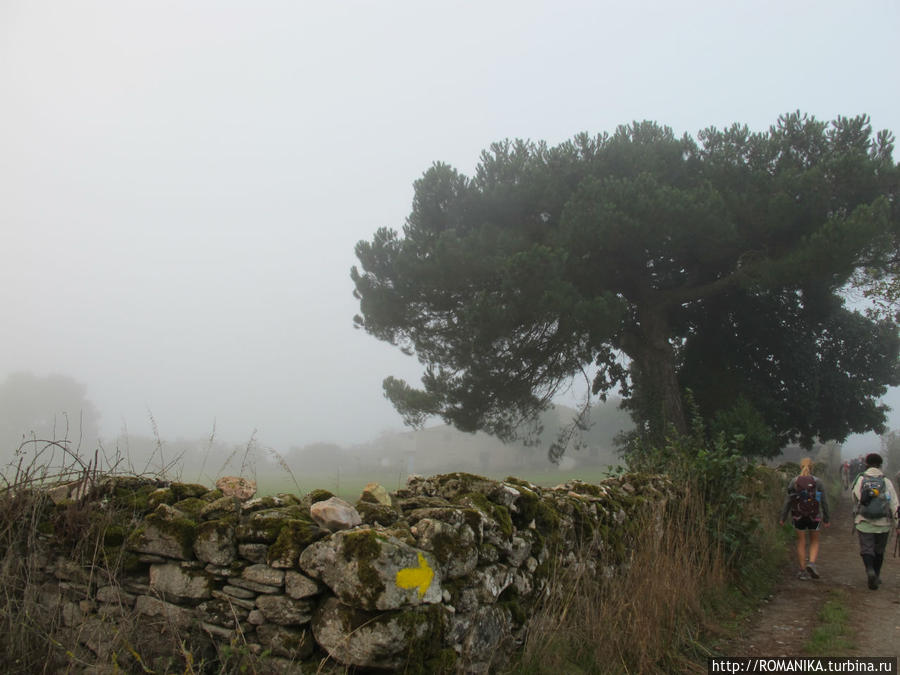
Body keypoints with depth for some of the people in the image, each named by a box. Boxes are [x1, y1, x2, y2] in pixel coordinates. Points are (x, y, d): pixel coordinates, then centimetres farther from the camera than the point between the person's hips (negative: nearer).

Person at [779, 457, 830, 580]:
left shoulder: (794, 481, -6)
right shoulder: (818, 482, -7)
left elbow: (788, 501, -4)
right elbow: (824, 502, -2)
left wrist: (782, 518, 3)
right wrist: (826, 519, 9)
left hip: (798, 516, 1)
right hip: (814, 516, 0)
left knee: (801, 542, 12)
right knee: (814, 542, 17)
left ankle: (803, 571, 13)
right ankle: (811, 563, -5)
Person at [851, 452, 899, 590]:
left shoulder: (860, 480, -3)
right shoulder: (886, 482, -3)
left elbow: (855, 499, 6)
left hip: (864, 523, -1)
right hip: (883, 524, 1)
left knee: (866, 549, 5)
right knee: (879, 551, 17)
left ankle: (870, 570, -19)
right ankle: (876, 576, 26)